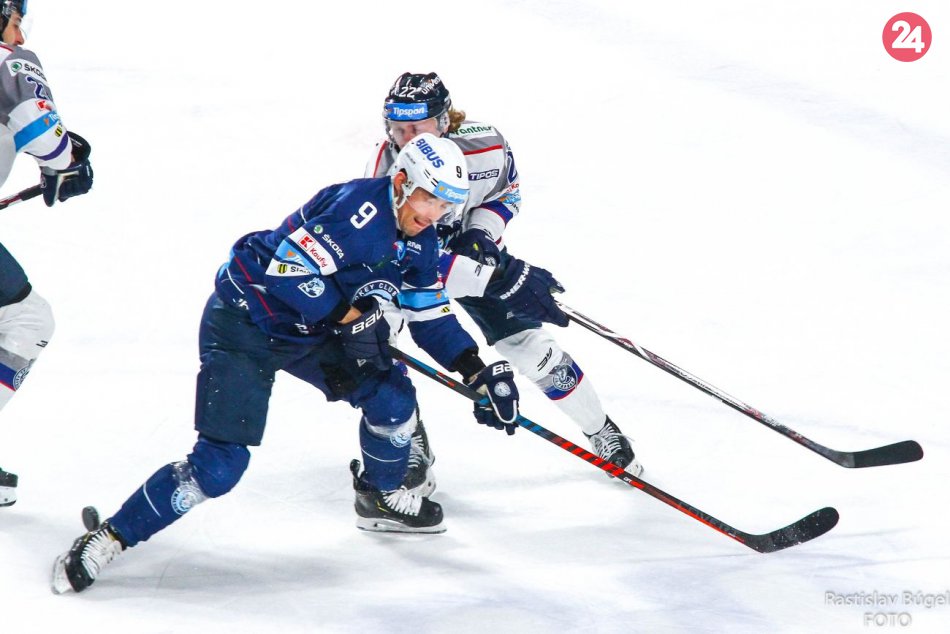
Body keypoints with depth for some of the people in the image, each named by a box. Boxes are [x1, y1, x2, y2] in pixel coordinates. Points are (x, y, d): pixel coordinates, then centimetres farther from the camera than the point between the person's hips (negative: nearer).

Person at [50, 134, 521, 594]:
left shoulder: (419, 241, 2)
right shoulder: (359, 209, -26)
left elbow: (430, 315, 10)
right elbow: (289, 268, -32)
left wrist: (477, 371, 1)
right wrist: (350, 315, -24)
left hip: (311, 330, 8)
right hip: (242, 325, -8)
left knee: (391, 393, 0)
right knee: (221, 463, -16)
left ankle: (380, 498, 29)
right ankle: (108, 538, -6)